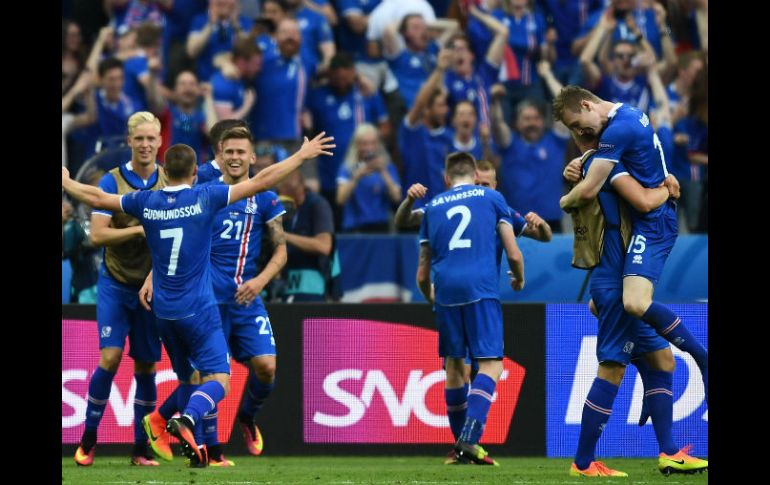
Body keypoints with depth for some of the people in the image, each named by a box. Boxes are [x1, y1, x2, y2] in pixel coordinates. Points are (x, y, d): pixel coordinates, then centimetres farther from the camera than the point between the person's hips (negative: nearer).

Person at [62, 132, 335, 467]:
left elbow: (96, 198, 14)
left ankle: (194, 445, 16)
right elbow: (260, 182, -9)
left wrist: (66, 183, 32)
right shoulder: (205, 198, -9)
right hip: (199, 310, -5)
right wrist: (301, 156, -2)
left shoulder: (146, 202, 1)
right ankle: (186, 420, -34)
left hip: (164, 311, 5)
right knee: (218, 380, -7)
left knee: (188, 380, 19)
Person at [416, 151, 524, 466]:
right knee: (491, 365, -5)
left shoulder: (433, 207, 19)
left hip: (446, 290, 3)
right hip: (481, 288, -3)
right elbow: (513, 254, 7)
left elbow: (422, 274, 21)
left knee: (454, 365, 15)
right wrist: (519, 278, 28)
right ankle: (469, 440, -23)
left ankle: (462, 445, 19)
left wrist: (431, 298, 42)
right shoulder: (492, 198, 11)